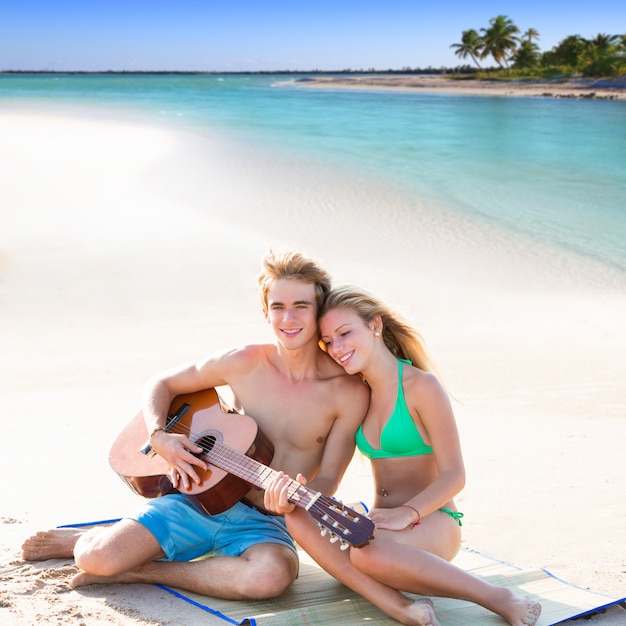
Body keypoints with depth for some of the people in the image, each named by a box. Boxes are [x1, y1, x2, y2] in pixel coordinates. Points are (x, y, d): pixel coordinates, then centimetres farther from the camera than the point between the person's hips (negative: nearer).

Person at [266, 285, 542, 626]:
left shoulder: (420, 385, -8)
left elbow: (453, 475, -11)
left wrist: (406, 514, -27)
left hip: (431, 522, -6)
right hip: (381, 522, 6)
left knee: (369, 552, -39)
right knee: (299, 518, -22)